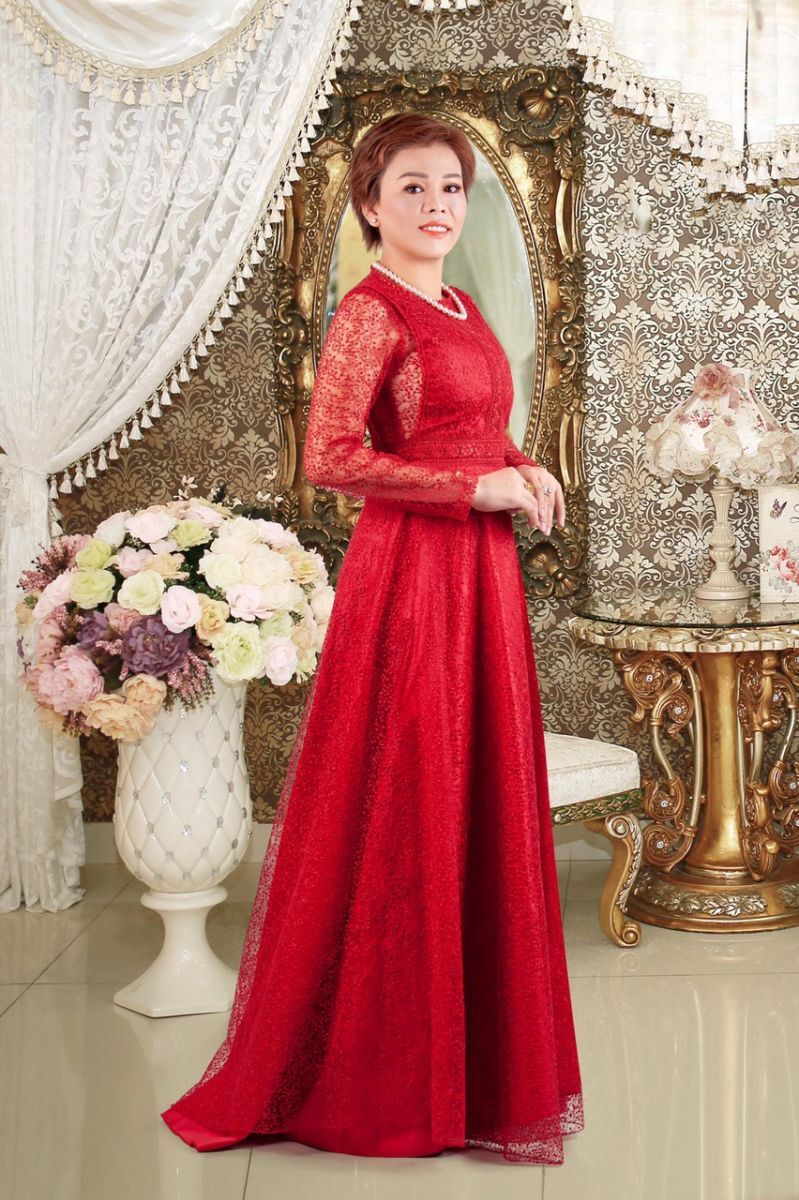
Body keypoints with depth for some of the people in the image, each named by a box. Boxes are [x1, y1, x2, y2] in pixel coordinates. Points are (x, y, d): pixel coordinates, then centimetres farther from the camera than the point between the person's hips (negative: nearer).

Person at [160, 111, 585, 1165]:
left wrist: (523, 470, 6)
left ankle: (468, 1054, 25)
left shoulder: (465, 310, 17)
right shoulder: (369, 311, -9)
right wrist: (479, 487, -16)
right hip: (409, 571, -8)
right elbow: (332, 457, -19)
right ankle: (380, 1081, 12)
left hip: (480, 572, 8)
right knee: (404, 811, -2)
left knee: (479, 806, 12)